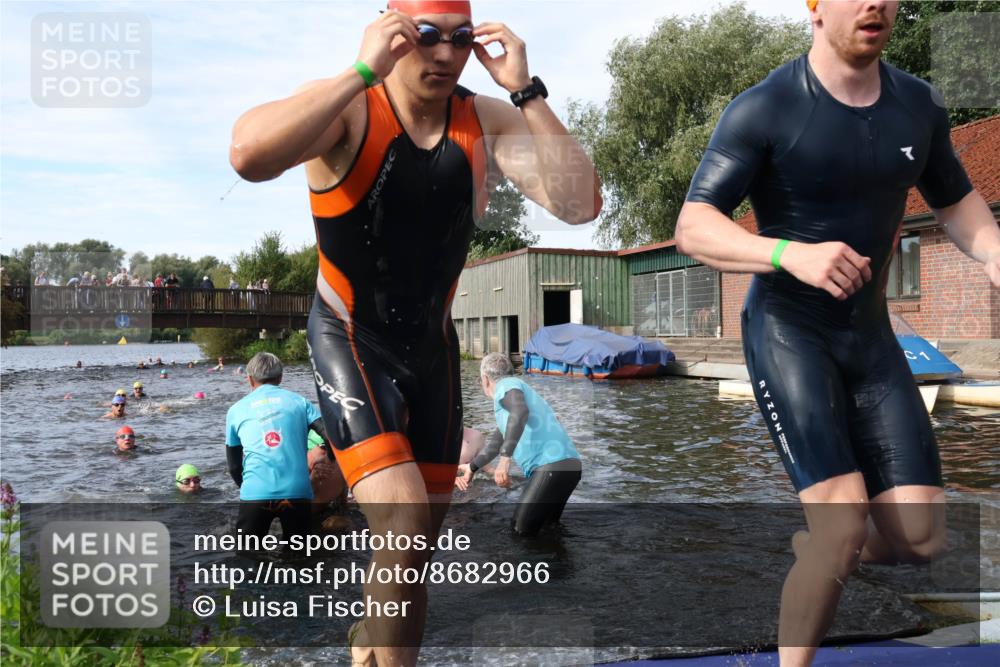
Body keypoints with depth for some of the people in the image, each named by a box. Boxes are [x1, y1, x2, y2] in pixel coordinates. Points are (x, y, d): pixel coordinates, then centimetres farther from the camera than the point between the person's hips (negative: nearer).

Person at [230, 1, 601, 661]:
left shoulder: (489, 123, -6)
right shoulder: (347, 109, -16)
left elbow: (581, 204, -18)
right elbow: (249, 155, -36)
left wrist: (526, 90, -21)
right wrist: (362, 72, -32)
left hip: (433, 344, 5)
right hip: (350, 340, -4)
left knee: (422, 536, 15)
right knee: (403, 526, -20)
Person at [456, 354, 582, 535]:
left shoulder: (507, 384, 1)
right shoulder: (515, 388, 30)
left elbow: (520, 412, -23)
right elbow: (497, 442, 41)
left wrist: (505, 459, -28)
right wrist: (472, 467, 52)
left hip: (552, 464, -9)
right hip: (569, 464, 9)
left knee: (521, 530, -3)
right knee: (547, 527, 23)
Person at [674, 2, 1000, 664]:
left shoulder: (920, 105, 5)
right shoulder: (764, 109, -13)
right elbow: (692, 229, -18)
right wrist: (792, 253, -35)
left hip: (870, 335, 6)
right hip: (786, 331, -5)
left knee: (920, 537, 1)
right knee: (844, 523, -18)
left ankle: (811, 551, 34)